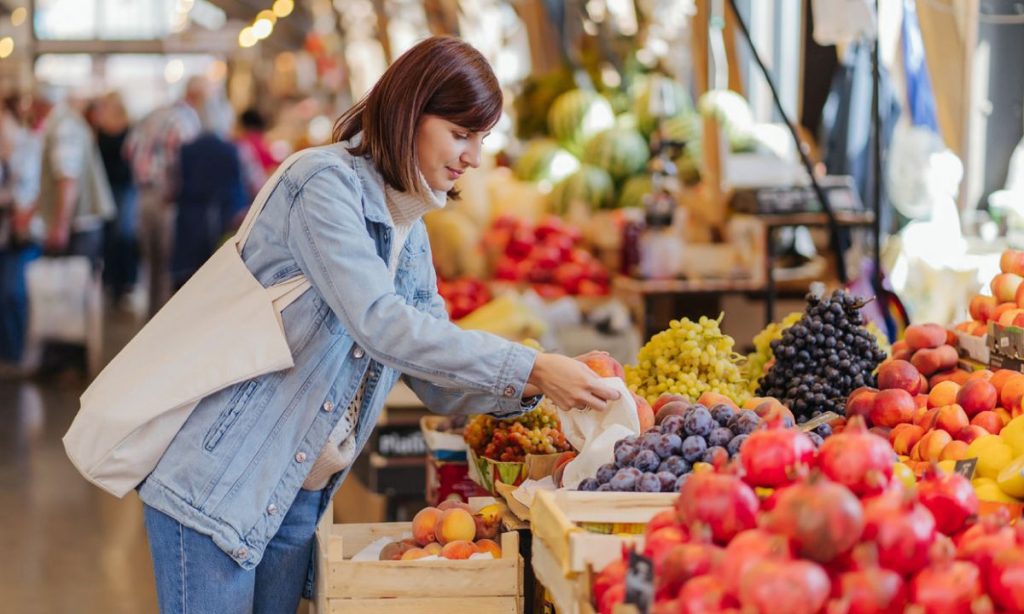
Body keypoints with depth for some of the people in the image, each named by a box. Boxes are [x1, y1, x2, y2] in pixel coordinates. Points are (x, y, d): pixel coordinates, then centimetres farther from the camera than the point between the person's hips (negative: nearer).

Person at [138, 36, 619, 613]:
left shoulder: (411, 237, 12)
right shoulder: (324, 182, -14)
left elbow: (440, 384, 13)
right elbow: (379, 323, -26)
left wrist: (523, 390, -7)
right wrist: (529, 367, -27)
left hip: (299, 499, 8)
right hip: (216, 486, -8)